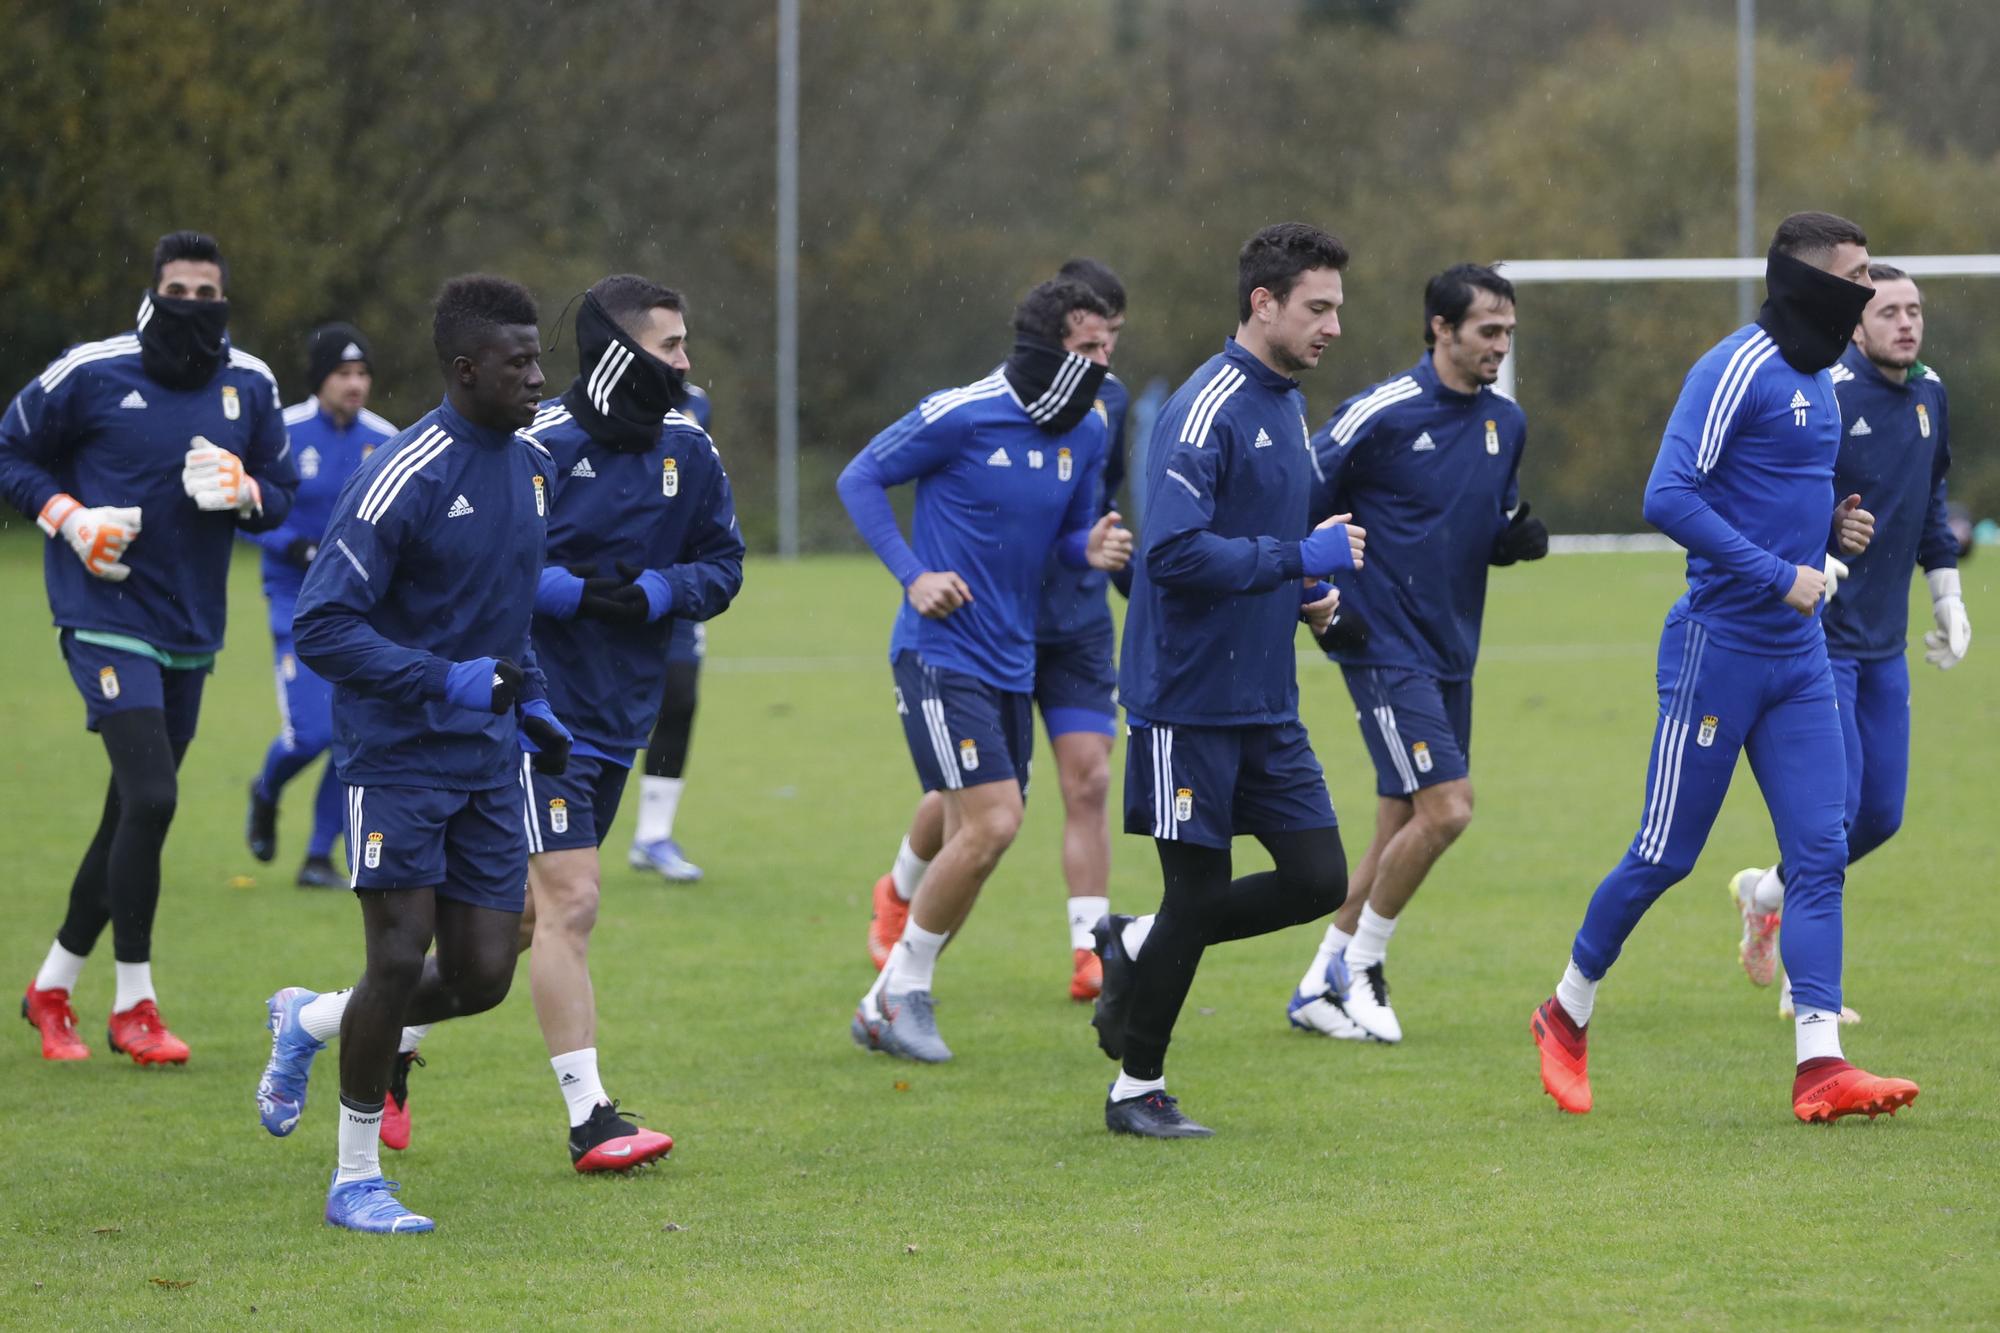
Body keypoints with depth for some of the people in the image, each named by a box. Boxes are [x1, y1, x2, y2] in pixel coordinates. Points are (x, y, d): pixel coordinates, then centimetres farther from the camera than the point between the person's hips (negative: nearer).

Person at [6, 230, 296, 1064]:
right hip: (107, 617, -6)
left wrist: (244, 493, -9)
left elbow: (282, 493, 14)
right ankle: (133, 1004, -7)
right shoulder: (91, 373, -8)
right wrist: (70, 519, -13)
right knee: (150, 799, -18)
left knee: (132, 815, 12)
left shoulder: (249, 386, 4)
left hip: (191, 630, 6)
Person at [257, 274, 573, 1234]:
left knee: (482, 977, 1)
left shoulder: (531, 468, 9)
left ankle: (308, 1023, 28)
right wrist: (447, 682, -25)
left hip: (489, 760, 7)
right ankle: (356, 1180, 8)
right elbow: (321, 627, -19)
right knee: (401, 961, -9)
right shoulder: (404, 479, -16)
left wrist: (531, 702, 14)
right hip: (397, 756, -7)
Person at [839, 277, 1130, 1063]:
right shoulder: (961, 416, -14)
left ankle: (886, 1007, 20)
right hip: (942, 653, -7)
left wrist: (1093, 549, -8)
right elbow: (860, 479, -3)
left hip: (1010, 664, 7)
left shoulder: (1086, 432, 5)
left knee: (973, 843, 7)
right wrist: (913, 576, -13)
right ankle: (904, 985, 1)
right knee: (993, 822, -16)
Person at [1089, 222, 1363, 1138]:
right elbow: (1176, 551, -26)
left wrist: (1308, 597, 8)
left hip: (1266, 703, 8)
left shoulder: (1286, 404, 13)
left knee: (1319, 879, 2)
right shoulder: (1206, 410, -16)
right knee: (1198, 891, -1)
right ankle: (1136, 1090, 15)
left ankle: (1136, 949, 20)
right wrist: (1299, 560, -22)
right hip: (1188, 701, -8)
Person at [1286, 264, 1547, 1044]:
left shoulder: (1506, 423, 9)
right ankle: (1357, 965, 2)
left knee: (1400, 828, 9)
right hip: (1385, 649, -7)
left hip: (1451, 653, 7)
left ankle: (1320, 988, 20)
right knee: (1445, 807, -16)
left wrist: (1516, 539, -1)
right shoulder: (1380, 414, -13)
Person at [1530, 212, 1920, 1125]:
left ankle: (1820, 1066, -7)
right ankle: (1566, 1015, 22)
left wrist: (1831, 526, 6)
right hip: (1721, 646, -8)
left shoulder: (1817, 380, 14)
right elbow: (1668, 498, -22)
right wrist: (1780, 576, -22)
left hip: (1799, 656, 8)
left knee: (1820, 852, -3)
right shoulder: (1738, 370, -14)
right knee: (1665, 855, 1)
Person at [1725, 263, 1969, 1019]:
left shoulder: (1929, 395, 9)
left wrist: (1948, 596, 21)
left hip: (1884, 644, 8)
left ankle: (1765, 895, 32)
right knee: (1834, 804, -11)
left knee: (1881, 814, 7)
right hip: (1816, 637, -7)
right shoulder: (1826, 395, -15)